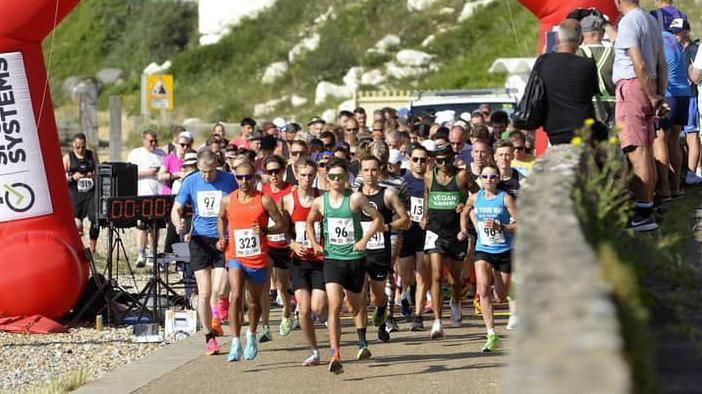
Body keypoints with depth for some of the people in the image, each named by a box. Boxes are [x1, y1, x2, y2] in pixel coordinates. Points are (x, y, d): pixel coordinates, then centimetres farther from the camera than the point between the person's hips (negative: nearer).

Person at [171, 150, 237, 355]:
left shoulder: (228, 180, -1)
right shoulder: (190, 182, 1)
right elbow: (176, 209, 6)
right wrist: (178, 223, -16)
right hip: (200, 239, 1)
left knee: (218, 290, -11)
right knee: (204, 293, -2)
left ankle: (215, 315, 23)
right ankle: (209, 337, 10)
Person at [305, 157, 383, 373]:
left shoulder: (356, 198, -8)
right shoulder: (319, 202, 0)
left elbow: (378, 219, 1)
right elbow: (309, 223, 20)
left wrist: (364, 240, -7)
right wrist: (315, 244, 8)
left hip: (355, 258, 0)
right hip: (332, 258, 0)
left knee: (356, 305, 17)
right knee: (334, 306, -15)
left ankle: (363, 344, 42)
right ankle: (335, 355, -21)